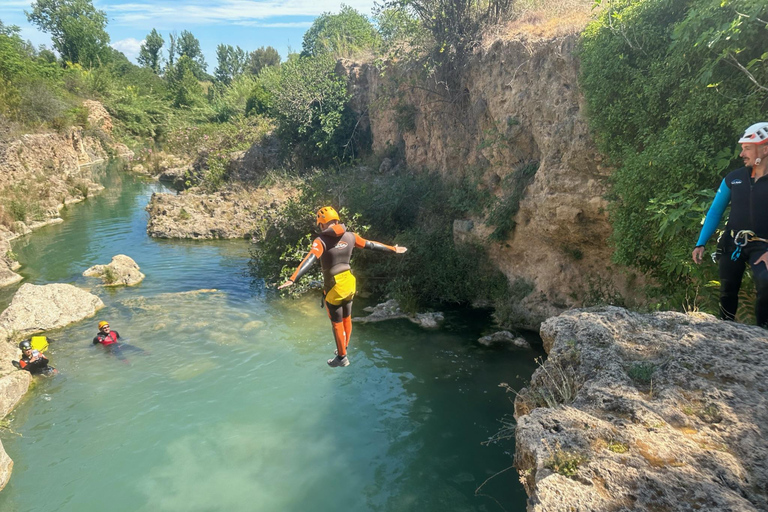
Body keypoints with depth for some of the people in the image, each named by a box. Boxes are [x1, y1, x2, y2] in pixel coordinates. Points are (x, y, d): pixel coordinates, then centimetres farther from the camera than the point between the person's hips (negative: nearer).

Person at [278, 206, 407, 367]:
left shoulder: (321, 240, -18)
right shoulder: (350, 236, -2)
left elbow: (309, 260, -33)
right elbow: (371, 245, 7)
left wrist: (292, 279, -43)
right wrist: (393, 249, 20)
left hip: (334, 287, -6)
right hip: (349, 283, 6)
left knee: (337, 322, 9)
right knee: (347, 318, 22)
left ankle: (342, 357, 21)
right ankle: (344, 348, 41)